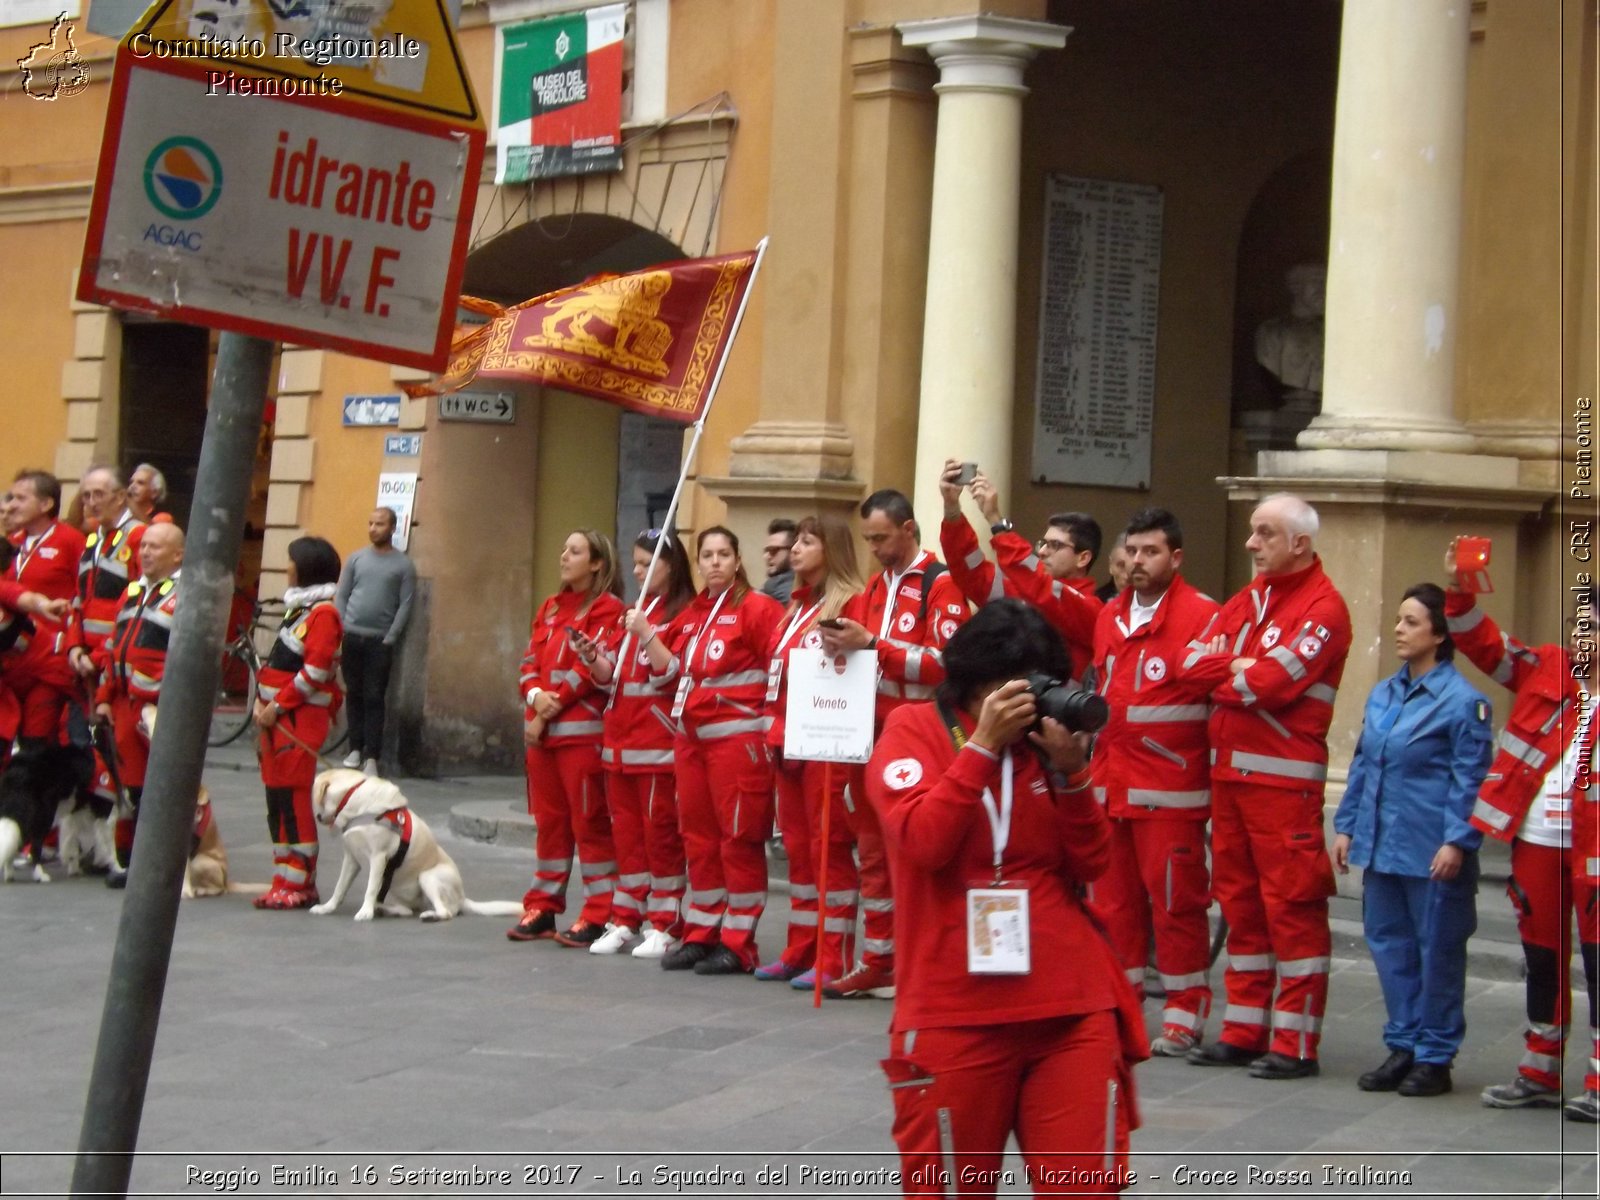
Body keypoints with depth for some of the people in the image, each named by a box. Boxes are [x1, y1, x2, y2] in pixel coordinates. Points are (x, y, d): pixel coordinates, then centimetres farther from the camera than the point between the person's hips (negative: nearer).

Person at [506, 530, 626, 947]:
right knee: (548, 819, 12)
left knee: (589, 820, -5)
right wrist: (536, 696, -8)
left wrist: (552, 707, -13)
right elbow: (530, 661, 12)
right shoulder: (550, 608, 18)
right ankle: (542, 909, 18)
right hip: (540, 728, 8)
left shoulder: (607, 608, -6)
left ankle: (598, 916, -2)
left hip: (582, 729, -8)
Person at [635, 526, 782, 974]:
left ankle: (739, 945, 0)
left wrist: (772, 725, -15)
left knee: (738, 838, -4)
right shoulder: (691, 614, 15)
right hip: (691, 736, 7)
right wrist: (645, 634, 0)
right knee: (699, 836, 11)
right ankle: (702, 935, 19)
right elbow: (671, 669, 13)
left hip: (736, 735, -7)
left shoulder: (757, 608, -6)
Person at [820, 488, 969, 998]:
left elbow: (944, 664, -18)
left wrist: (871, 643, -21)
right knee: (874, 854, 10)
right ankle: (877, 963, 17)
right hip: (871, 737, 8)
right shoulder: (874, 587, 16)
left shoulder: (941, 586, -8)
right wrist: (842, 645, 2)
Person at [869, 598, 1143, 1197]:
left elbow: (1091, 864, 4)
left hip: (1072, 1006, 3)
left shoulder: (1048, 737, 9)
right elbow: (922, 842, -16)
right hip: (954, 1008, -3)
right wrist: (983, 746, -18)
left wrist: (1069, 773, -9)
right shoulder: (914, 728, 0)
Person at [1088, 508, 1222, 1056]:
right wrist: (1093, 762, 24)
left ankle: (1185, 1016, 6)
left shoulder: (1201, 615, -9)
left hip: (1170, 790, -7)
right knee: (1112, 901, 10)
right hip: (1109, 785, 7)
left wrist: (1218, 779, -12)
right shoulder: (1109, 616, 14)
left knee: (1175, 900, -3)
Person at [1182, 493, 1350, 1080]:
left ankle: (1295, 1043, 0)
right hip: (1229, 771, 8)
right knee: (1239, 900, 12)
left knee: (1291, 905, -5)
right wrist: (1244, 669, -10)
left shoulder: (1322, 607, -9)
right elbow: (1195, 663, 6)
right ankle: (1244, 1031, 19)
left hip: (1285, 777, -8)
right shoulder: (1247, 600, 16)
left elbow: (1276, 681, -20)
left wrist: (1226, 673, -3)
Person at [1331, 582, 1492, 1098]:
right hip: (1381, 845, 7)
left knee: (1437, 952, 2)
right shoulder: (1382, 695, 11)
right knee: (1389, 945, 12)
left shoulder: (1462, 700, -10)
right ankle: (1403, 1046, 22)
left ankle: (1435, 1057, 11)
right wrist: (1346, 825, 14)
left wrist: (1457, 842, -16)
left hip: (1433, 855, -7)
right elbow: (1362, 766, 18)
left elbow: (1471, 779, -10)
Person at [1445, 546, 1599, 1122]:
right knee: (1541, 956, 14)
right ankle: (1539, 1074, 25)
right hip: (1535, 837, 5)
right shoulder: (1547, 668, 9)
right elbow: (1486, 644, 8)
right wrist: (1460, 592, -6)